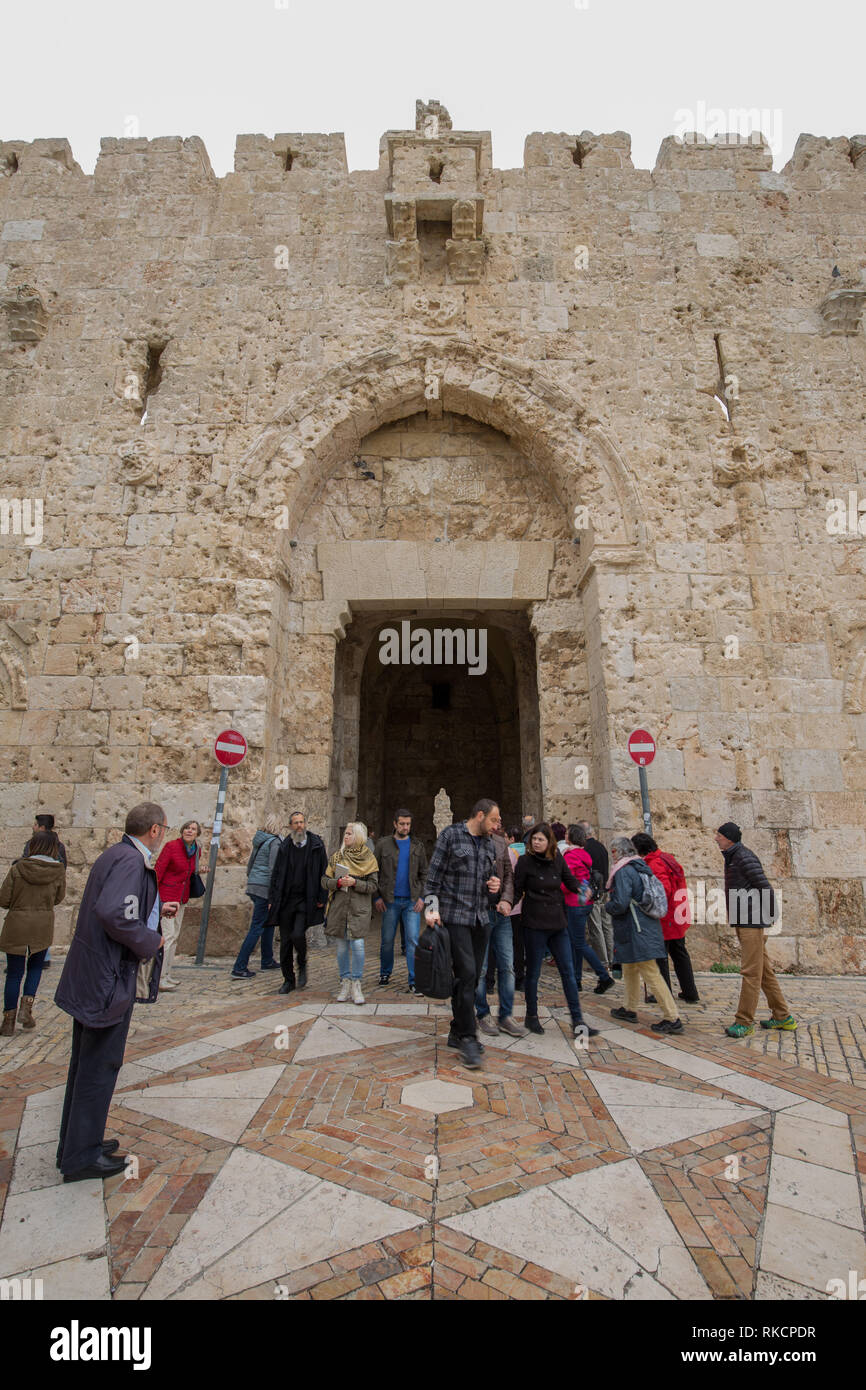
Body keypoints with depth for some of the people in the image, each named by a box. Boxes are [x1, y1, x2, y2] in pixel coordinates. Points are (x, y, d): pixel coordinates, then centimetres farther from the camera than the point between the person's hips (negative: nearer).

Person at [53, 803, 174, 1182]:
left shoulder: (115, 854, 9)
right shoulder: (132, 860, -22)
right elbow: (113, 913, -33)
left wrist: (156, 910, 22)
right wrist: (150, 941, -19)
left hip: (90, 977, 10)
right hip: (109, 979, -10)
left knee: (85, 1064, 21)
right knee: (100, 1066, 5)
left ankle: (75, 1144, 37)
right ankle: (81, 1157, 20)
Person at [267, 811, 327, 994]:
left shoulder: (316, 846, -1)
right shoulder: (285, 847, 6)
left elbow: (324, 873, 2)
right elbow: (276, 874, 11)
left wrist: (321, 898, -3)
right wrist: (272, 900, 5)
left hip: (306, 901, -3)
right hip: (285, 900, 3)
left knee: (298, 935, -18)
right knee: (285, 941, 6)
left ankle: (302, 965, 12)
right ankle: (288, 980, 22)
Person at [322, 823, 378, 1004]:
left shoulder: (369, 859, 1)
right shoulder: (336, 856, 7)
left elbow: (373, 886, -3)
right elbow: (325, 880, 6)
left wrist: (355, 882, -17)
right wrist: (338, 882, -14)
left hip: (360, 909, -2)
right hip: (339, 907, 2)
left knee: (357, 944, -8)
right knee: (342, 946, 6)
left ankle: (356, 984, 6)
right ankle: (345, 982, 20)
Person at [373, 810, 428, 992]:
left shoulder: (417, 846, 7)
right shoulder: (383, 844, 1)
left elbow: (424, 873, 10)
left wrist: (422, 896, -1)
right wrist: (377, 896, -3)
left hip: (412, 901, 1)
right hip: (390, 901, -1)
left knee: (413, 940, -3)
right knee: (387, 940, 9)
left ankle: (414, 981, 4)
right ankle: (385, 973, 30)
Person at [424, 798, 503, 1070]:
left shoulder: (489, 844, 14)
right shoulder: (451, 835, -5)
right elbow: (434, 874, -7)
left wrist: (495, 885, 4)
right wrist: (432, 906, -16)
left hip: (480, 918, 7)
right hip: (455, 917, -7)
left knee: (472, 977, 10)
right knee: (466, 973, -11)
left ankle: (457, 1033, 24)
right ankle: (468, 1038, 1)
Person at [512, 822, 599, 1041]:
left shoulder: (557, 858, 3)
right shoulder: (525, 861, -8)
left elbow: (569, 880, 11)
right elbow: (517, 890, -5)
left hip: (557, 924, 4)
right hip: (535, 924, -4)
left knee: (568, 972, 5)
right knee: (533, 973, 8)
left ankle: (578, 1022, 11)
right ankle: (531, 1016, 26)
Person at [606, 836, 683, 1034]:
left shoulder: (623, 871, -18)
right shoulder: (642, 867, 9)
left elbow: (620, 905, -23)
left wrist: (608, 905, -3)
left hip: (637, 932, -10)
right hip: (648, 927, 10)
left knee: (651, 975, -4)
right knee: (630, 969, 21)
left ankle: (673, 1019, 1)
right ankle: (629, 1010, 33)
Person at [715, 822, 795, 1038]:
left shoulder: (745, 857, -14)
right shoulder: (732, 858, 15)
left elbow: (765, 889, -16)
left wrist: (769, 916, -9)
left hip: (751, 922, -10)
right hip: (742, 923, 10)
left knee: (751, 971, -4)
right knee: (764, 970, 15)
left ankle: (744, 1022, 0)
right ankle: (783, 1017, 25)